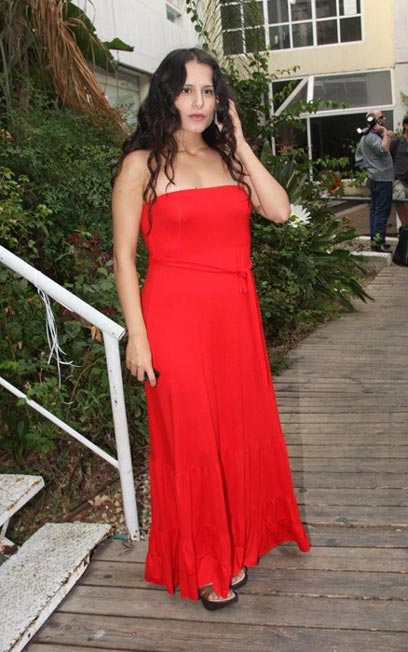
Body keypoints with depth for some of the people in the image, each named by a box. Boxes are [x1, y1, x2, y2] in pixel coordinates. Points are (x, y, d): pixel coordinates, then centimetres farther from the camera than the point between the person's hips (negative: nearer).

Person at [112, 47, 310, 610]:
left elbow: (280, 210, -3)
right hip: (176, 318, -5)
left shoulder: (228, 158, 12)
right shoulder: (143, 163, -2)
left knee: (241, 430, 14)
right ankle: (202, 564, 25)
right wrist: (137, 335, -11)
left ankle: (239, 539, 37)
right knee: (189, 437, 6)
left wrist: (239, 143, 0)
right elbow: (124, 255, -6)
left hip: (236, 315, 5)